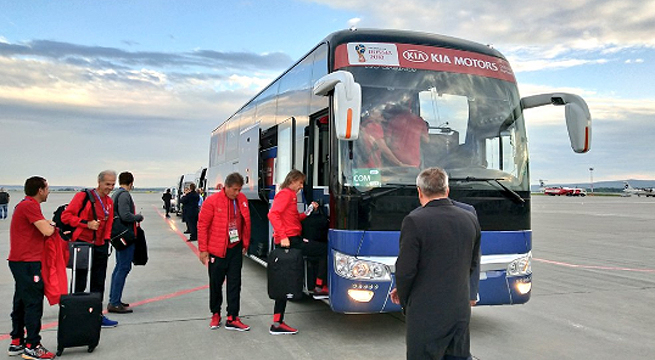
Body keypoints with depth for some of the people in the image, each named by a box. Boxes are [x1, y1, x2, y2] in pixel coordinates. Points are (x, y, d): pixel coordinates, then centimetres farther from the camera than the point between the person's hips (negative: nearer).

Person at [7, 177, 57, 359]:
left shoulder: (25, 205, 18)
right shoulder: (30, 206, -15)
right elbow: (47, 231, -21)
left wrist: (48, 225, 5)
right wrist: (52, 226, -1)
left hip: (20, 261, 11)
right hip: (27, 262, -11)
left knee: (21, 303, 15)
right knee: (34, 303, -6)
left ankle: (17, 343, 24)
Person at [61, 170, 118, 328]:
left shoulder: (109, 202, 13)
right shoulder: (83, 196, -8)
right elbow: (66, 216, -10)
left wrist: (106, 240, 10)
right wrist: (87, 224, -17)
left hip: (100, 247, 6)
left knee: (98, 284, 11)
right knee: (79, 284, 2)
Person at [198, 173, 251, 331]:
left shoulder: (242, 199, 2)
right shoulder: (212, 201, -11)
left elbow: (246, 223, 12)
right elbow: (202, 225, -9)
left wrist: (245, 244, 12)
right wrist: (203, 250, -9)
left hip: (236, 249, 4)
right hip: (217, 251, -3)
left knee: (235, 284, 4)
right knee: (216, 284, 10)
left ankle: (232, 318, 12)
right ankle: (215, 315, 29)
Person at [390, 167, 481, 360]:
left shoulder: (414, 221, -15)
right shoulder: (470, 219, 4)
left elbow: (406, 270, -15)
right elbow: (472, 264, 13)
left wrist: (405, 301, 3)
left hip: (427, 313, -5)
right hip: (461, 311, 6)